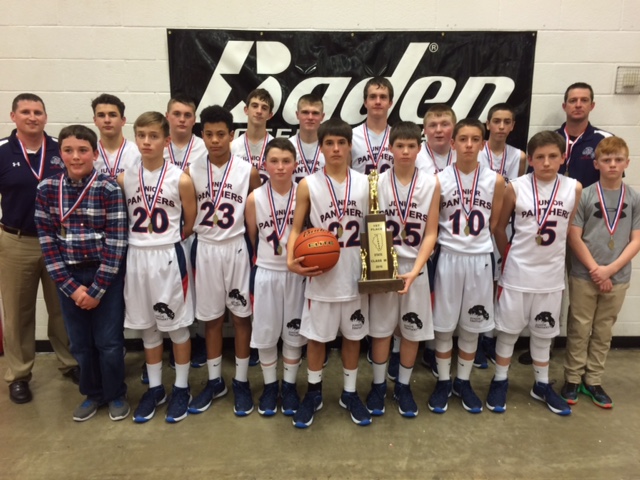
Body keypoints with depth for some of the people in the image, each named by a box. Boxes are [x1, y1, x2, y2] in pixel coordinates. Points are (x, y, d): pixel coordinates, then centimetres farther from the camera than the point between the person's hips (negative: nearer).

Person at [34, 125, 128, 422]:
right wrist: (70, 286, -7)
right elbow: (47, 242, -1)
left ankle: (116, 395, 28)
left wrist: (97, 289, -12)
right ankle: (93, 393, 35)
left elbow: (116, 243, -12)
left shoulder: (110, 189, -10)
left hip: (106, 275, -3)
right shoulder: (46, 189, -2)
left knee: (108, 340, 5)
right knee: (80, 342, 14)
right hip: (69, 276, 3)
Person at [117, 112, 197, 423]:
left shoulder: (181, 180, -8)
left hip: (169, 258, -4)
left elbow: (191, 223, 1)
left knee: (177, 325, 8)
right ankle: (155, 388, 32)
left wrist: (166, 241, 5)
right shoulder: (124, 179, 2)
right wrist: (146, 241, 0)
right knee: (147, 327, 15)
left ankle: (181, 388, 25)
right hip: (136, 258, 4)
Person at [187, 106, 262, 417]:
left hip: (237, 249, -1)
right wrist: (191, 250, -1)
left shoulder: (248, 171, -5)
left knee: (241, 316, 7)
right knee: (210, 318, 12)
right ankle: (214, 381, 28)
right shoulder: (191, 171, 0)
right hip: (204, 249, 2)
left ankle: (241, 382, 23)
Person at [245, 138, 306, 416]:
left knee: (294, 332, 11)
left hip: (296, 273, 0)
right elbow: (251, 239, 4)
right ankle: (270, 386, 29)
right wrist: (259, 261, 7)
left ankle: (289, 386, 29)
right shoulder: (255, 198, -7)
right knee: (266, 333, 9)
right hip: (266, 273, 0)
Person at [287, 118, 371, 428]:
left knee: (353, 336, 15)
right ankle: (313, 393, 32)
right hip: (321, 277, -2)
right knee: (316, 337, 10)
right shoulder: (308, 185, -4)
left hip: (357, 276, 2)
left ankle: (350, 393, 34)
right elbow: (296, 229, -1)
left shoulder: (365, 183, 3)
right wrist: (291, 260, -18)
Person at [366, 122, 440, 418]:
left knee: (413, 331, 10)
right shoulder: (377, 182, -3)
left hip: (415, 268, 1)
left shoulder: (431, 184, -3)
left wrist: (415, 270, -15)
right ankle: (378, 384, 28)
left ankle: (403, 386, 30)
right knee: (380, 329, 9)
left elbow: (430, 234, -4)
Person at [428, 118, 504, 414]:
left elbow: (494, 222, 9)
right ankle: (443, 382, 25)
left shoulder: (495, 180, -1)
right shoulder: (439, 180, -5)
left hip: (480, 260, 2)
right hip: (448, 259, -1)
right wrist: (453, 241, 0)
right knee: (443, 325, 7)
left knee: (472, 326, 12)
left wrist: (476, 239, 7)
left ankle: (463, 382, 30)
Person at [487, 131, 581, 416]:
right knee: (508, 329, 10)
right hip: (517, 273, -2)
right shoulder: (515, 187, -10)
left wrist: (552, 254, 9)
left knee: (543, 332, 17)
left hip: (551, 275, 2)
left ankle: (542, 385, 33)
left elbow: (572, 230, 6)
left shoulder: (574, 188, -4)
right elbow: (499, 227, 1)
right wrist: (510, 257, 8)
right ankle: (500, 381, 26)